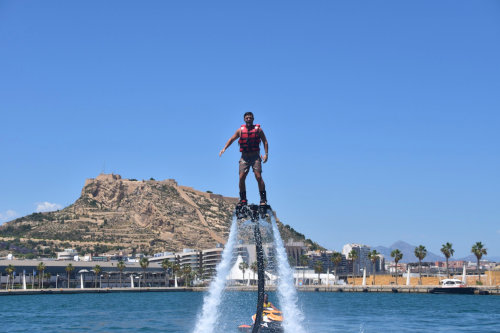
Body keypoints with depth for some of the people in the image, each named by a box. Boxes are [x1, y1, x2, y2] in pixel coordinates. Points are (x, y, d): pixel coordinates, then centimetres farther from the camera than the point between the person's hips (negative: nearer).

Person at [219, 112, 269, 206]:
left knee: (258, 177, -13)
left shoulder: (258, 129, 3)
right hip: (244, 157, 2)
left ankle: (263, 198, -7)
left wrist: (266, 154, -4)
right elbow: (231, 139, 17)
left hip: (255, 156, -2)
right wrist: (224, 149, 6)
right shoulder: (240, 130, 9)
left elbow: (265, 142, 6)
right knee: (241, 178, -6)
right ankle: (243, 199, 4)